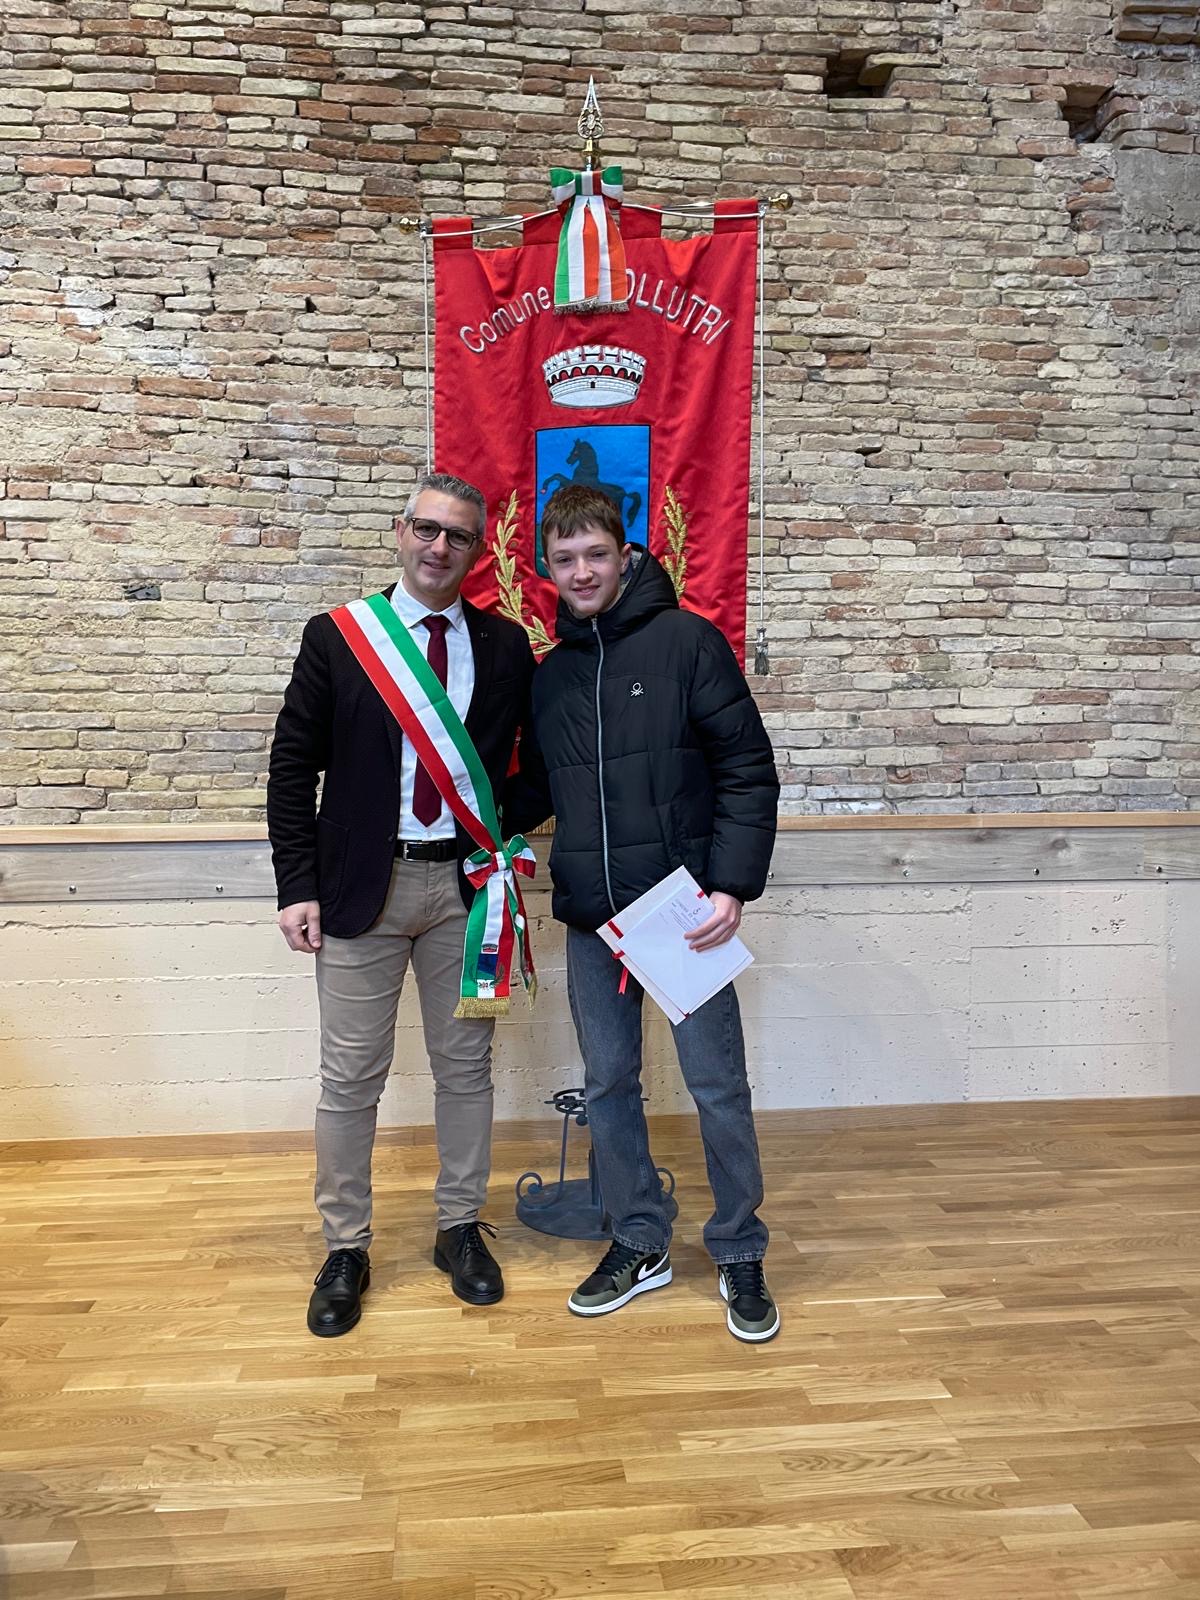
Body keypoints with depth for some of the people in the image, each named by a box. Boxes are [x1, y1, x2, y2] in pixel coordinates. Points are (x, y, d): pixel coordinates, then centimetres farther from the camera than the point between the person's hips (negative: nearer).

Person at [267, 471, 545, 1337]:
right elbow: (293, 767, -1)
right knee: (352, 1075, 6)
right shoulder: (337, 637, 0)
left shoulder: (506, 647, 4)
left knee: (466, 1065, 12)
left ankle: (461, 1227, 29)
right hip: (363, 883, -1)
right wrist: (298, 886, -6)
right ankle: (346, 1249, 23)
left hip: (466, 884, 2)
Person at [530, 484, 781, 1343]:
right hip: (591, 917, 5)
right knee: (609, 1084, 12)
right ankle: (640, 1244, 31)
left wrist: (733, 885, -16)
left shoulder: (687, 641, -5)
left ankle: (740, 1253, 23)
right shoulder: (548, 675, 10)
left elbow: (749, 768, -9)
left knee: (719, 1084, 4)